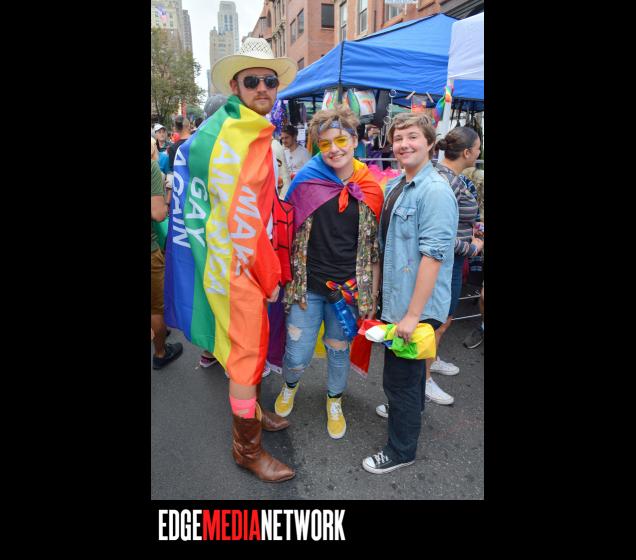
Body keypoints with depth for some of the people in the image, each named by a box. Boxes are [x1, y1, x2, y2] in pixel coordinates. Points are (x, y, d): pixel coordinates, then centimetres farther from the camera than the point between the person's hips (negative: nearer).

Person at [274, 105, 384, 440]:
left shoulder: (371, 191, -2)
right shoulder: (305, 181, -3)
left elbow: (375, 249, 3)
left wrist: (373, 295, 3)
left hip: (349, 288, 1)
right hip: (306, 286, 0)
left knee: (339, 352, 16)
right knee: (297, 357, 5)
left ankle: (334, 401, 45)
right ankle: (290, 385, 42)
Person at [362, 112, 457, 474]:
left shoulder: (435, 191, -19)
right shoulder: (395, 186, 8)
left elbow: (433, 254, -24)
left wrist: (413, 314, -24)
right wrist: (381, 290, 17)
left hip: (417, 305, -8)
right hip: (398, 297, 9)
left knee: (399, 377, 4)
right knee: (411, 366, 28)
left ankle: (401, 450, 25)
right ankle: (412, 410, 53)